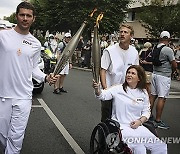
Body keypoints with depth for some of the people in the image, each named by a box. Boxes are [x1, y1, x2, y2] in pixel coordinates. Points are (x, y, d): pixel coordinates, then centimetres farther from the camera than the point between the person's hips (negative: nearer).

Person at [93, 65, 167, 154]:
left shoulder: (143, 93, 9)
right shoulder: (118, 89, -3)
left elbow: (146, 111, 14)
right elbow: (103, 95, -15)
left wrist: (140, 121, -5)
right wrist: (97, 90, -38)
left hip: (137, 126, 5)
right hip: (121, 126, -4)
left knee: (161, 147, -6)